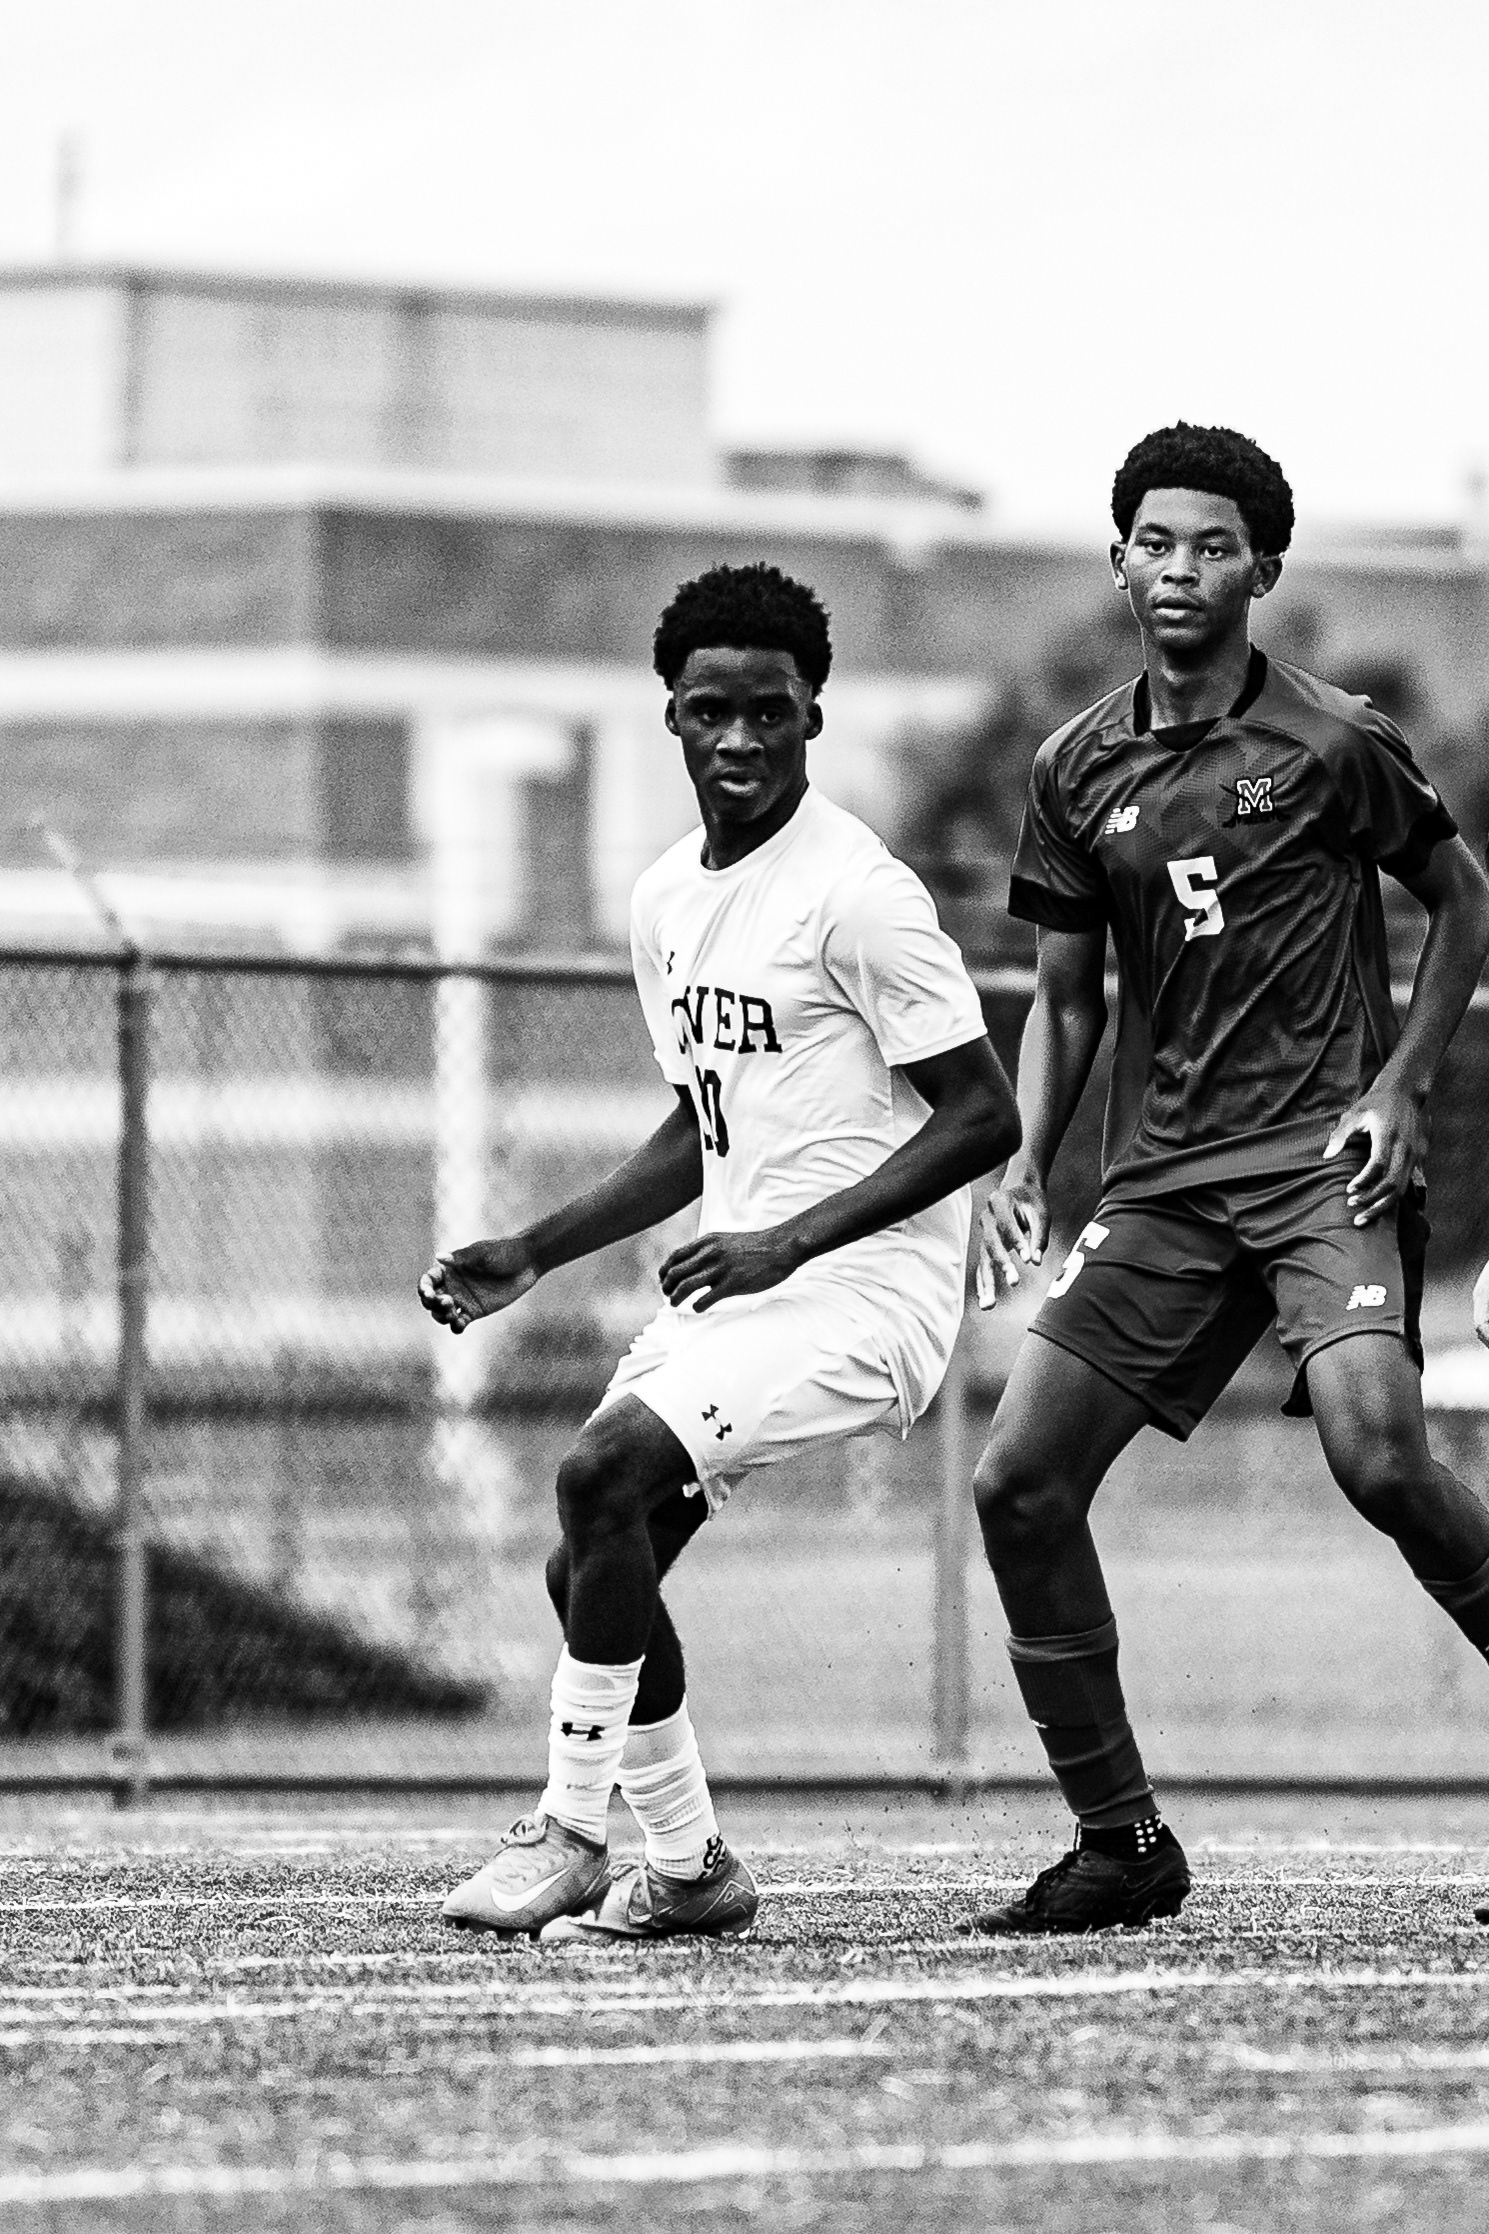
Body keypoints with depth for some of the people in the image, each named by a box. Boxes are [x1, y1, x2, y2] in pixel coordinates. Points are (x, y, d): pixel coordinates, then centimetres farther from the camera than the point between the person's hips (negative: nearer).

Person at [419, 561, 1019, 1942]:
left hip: (861, 1285, -9)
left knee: (605, 1470, -24)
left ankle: (570, 1832, -14)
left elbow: (983, 1117, -17)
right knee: (592, 1569, 2)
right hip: (735, 1280, 9)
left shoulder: (856, 895, -15)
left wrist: (788, 1244, -23)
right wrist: (531, 1256, 15)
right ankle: (686, 1867, 17)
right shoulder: (667, 899, 12)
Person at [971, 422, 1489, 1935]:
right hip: (1161, 1179, 5)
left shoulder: (1334, 746, -2)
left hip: (1325, 1160, -5)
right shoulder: (1079, 770, 11)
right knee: (1018, 1481, -6)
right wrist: (1024, 1165, 4)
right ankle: (1120, 1843, 5)